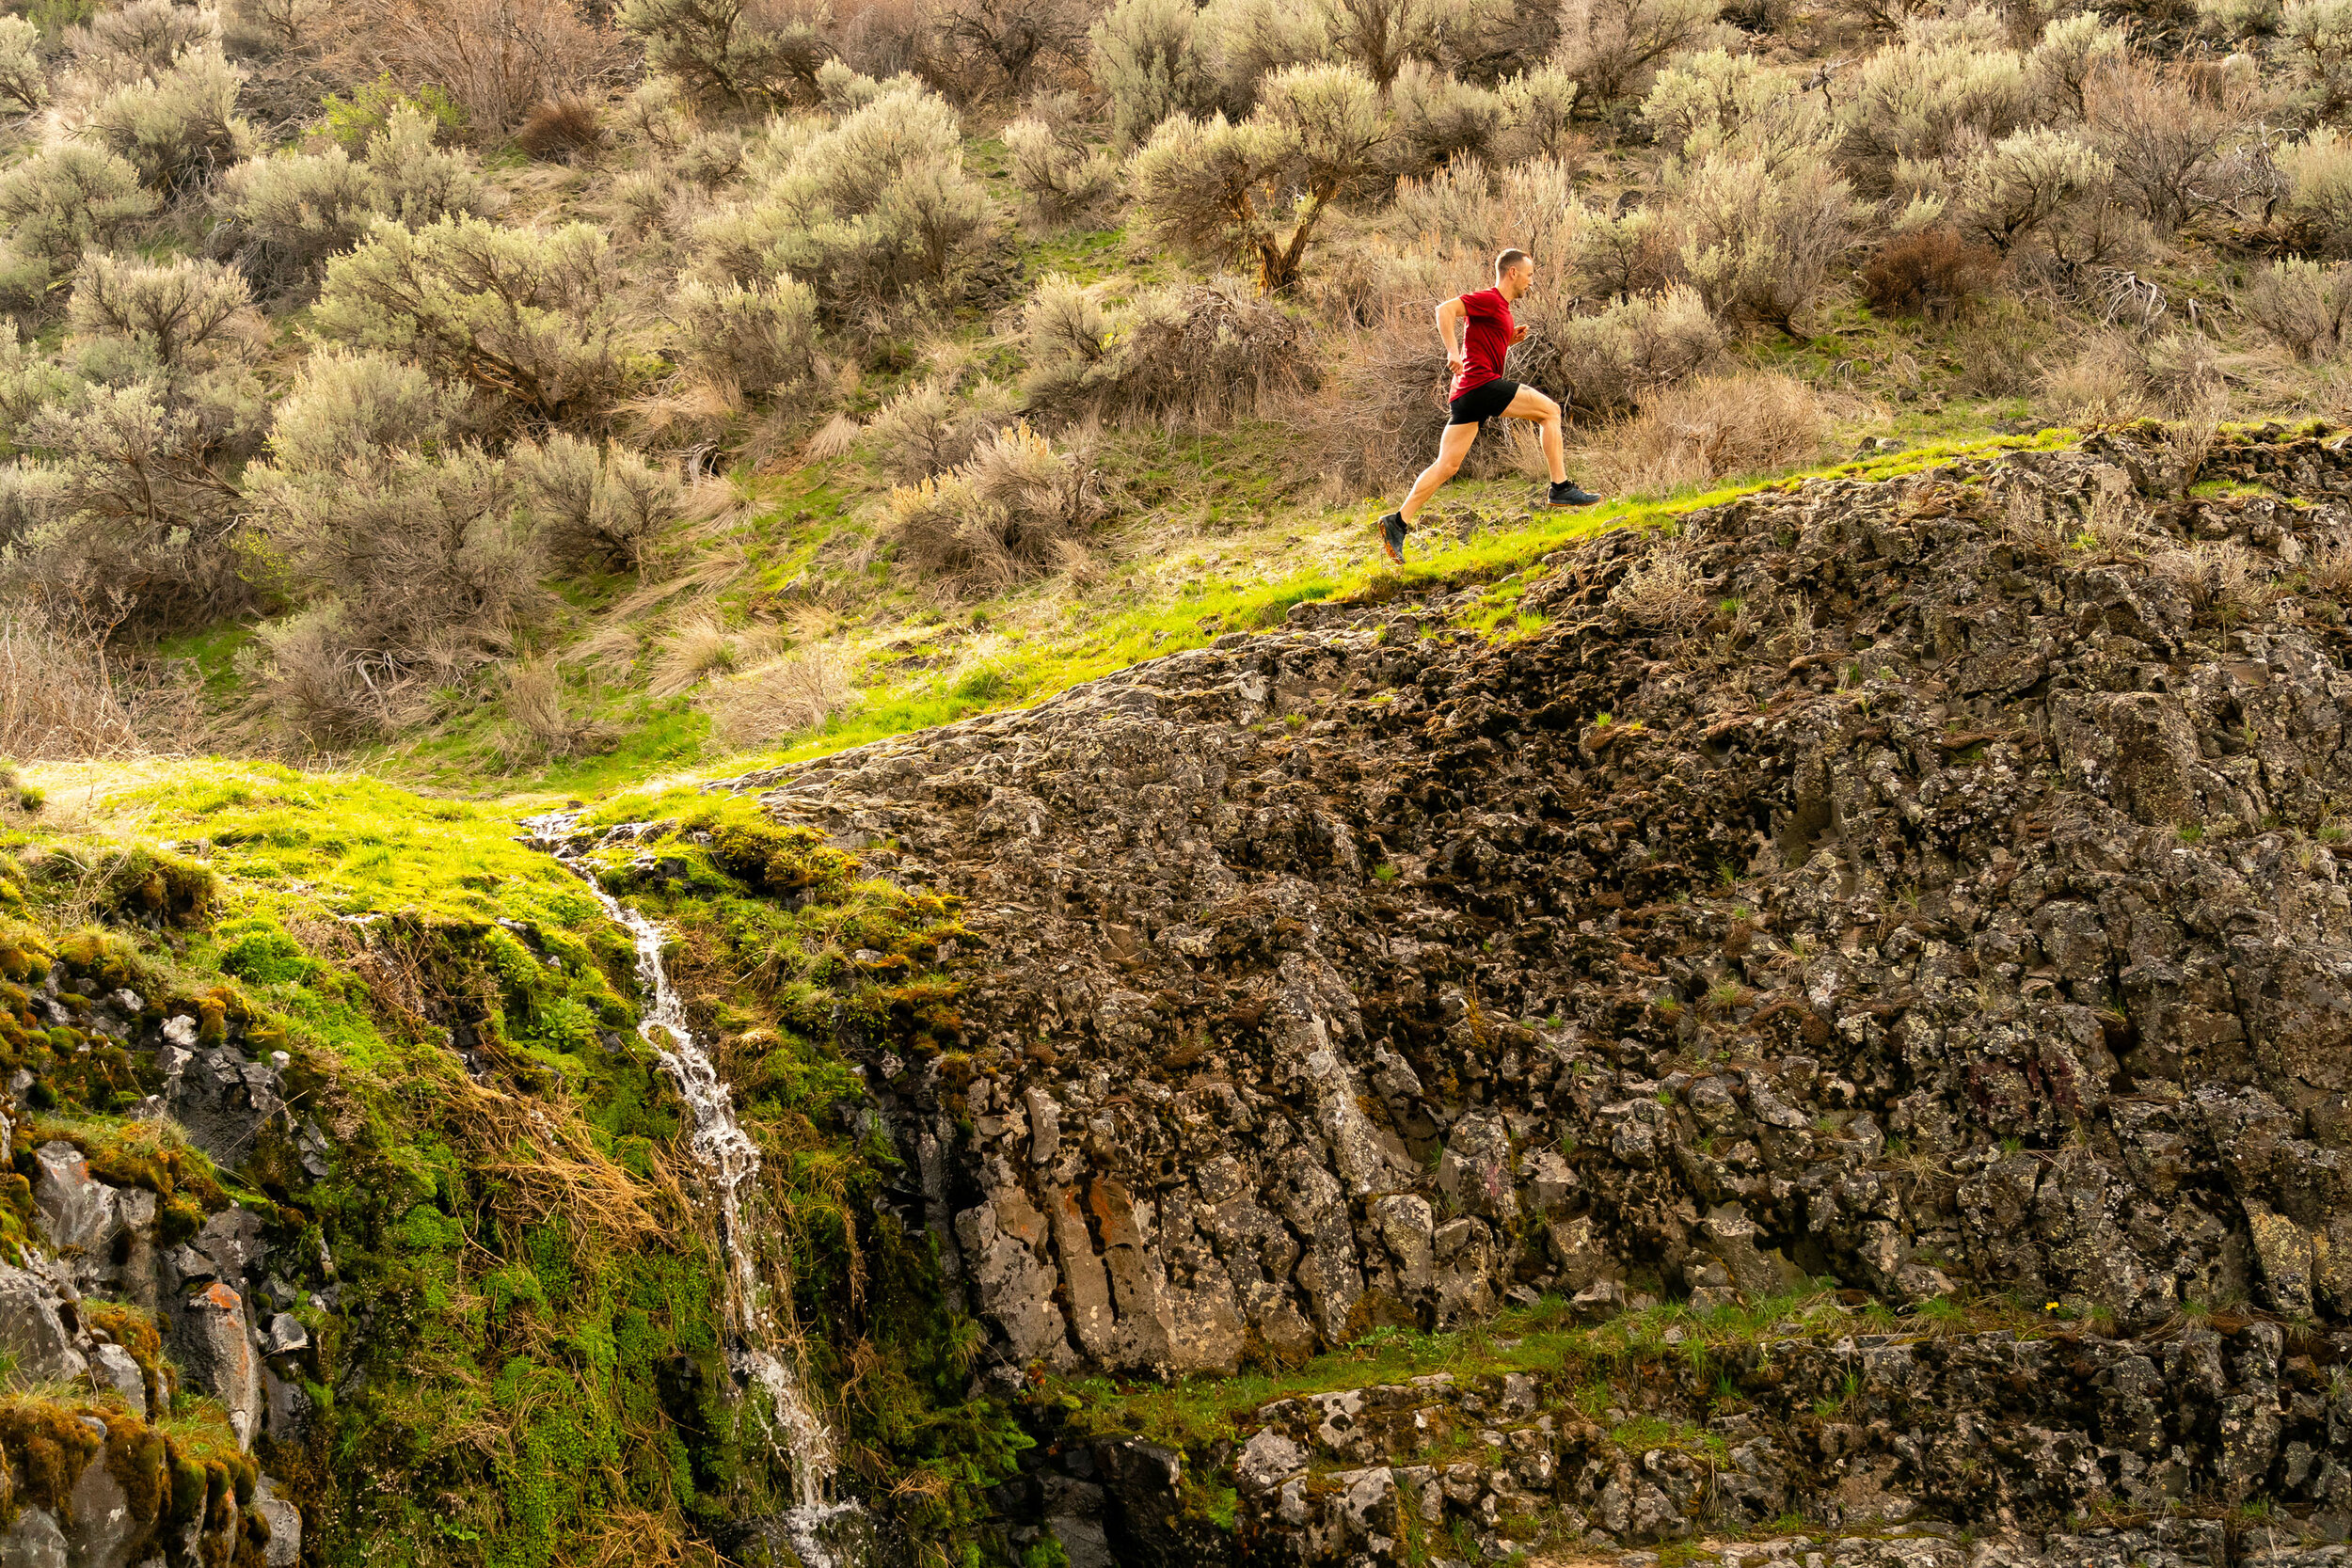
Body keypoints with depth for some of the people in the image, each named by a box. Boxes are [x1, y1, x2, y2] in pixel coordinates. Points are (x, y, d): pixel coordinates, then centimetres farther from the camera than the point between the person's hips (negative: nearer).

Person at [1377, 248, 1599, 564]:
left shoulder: (1500, 308, 25)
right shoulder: (1489, 299, -6)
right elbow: (1445, 310, -17)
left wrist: (1510, 339, 17)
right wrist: (1453, 353, -25)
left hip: (1467, 394, 10)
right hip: (1481, 382, -10)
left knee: (1446, 466, 4)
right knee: (1550, 410, -5)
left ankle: (1398, 523, -1)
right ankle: (1560, 488, -4)